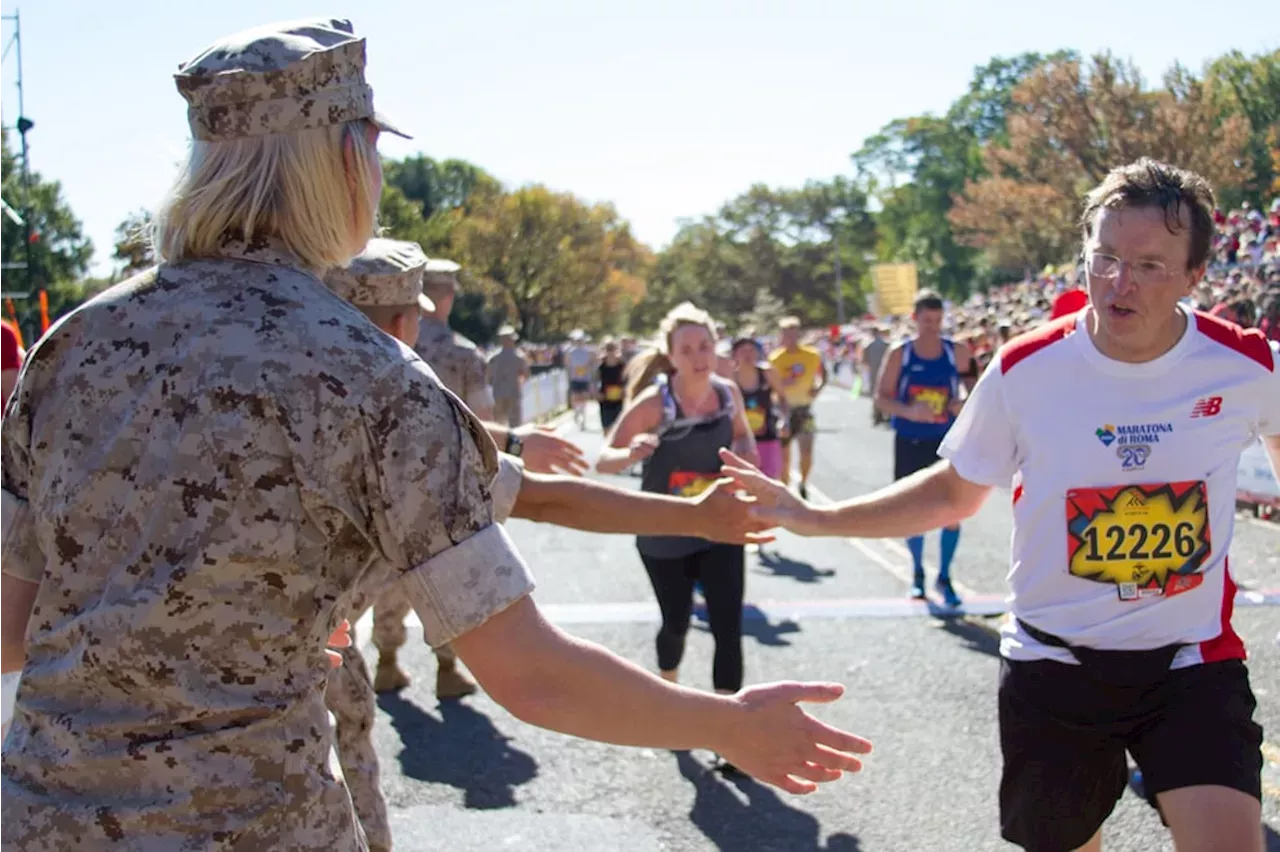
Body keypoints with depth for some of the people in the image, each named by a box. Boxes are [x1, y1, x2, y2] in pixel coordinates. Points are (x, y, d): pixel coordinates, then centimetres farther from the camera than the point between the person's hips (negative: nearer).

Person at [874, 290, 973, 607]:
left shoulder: (957, 352, 0)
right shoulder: (900, 354, -3)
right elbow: (881, 397, -3)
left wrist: (964, 403, -15)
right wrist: (908, 411, -21)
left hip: (947, 441, 1)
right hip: (910, 442, 0)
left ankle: (944, 577, 11)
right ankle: (917, 574, 27)